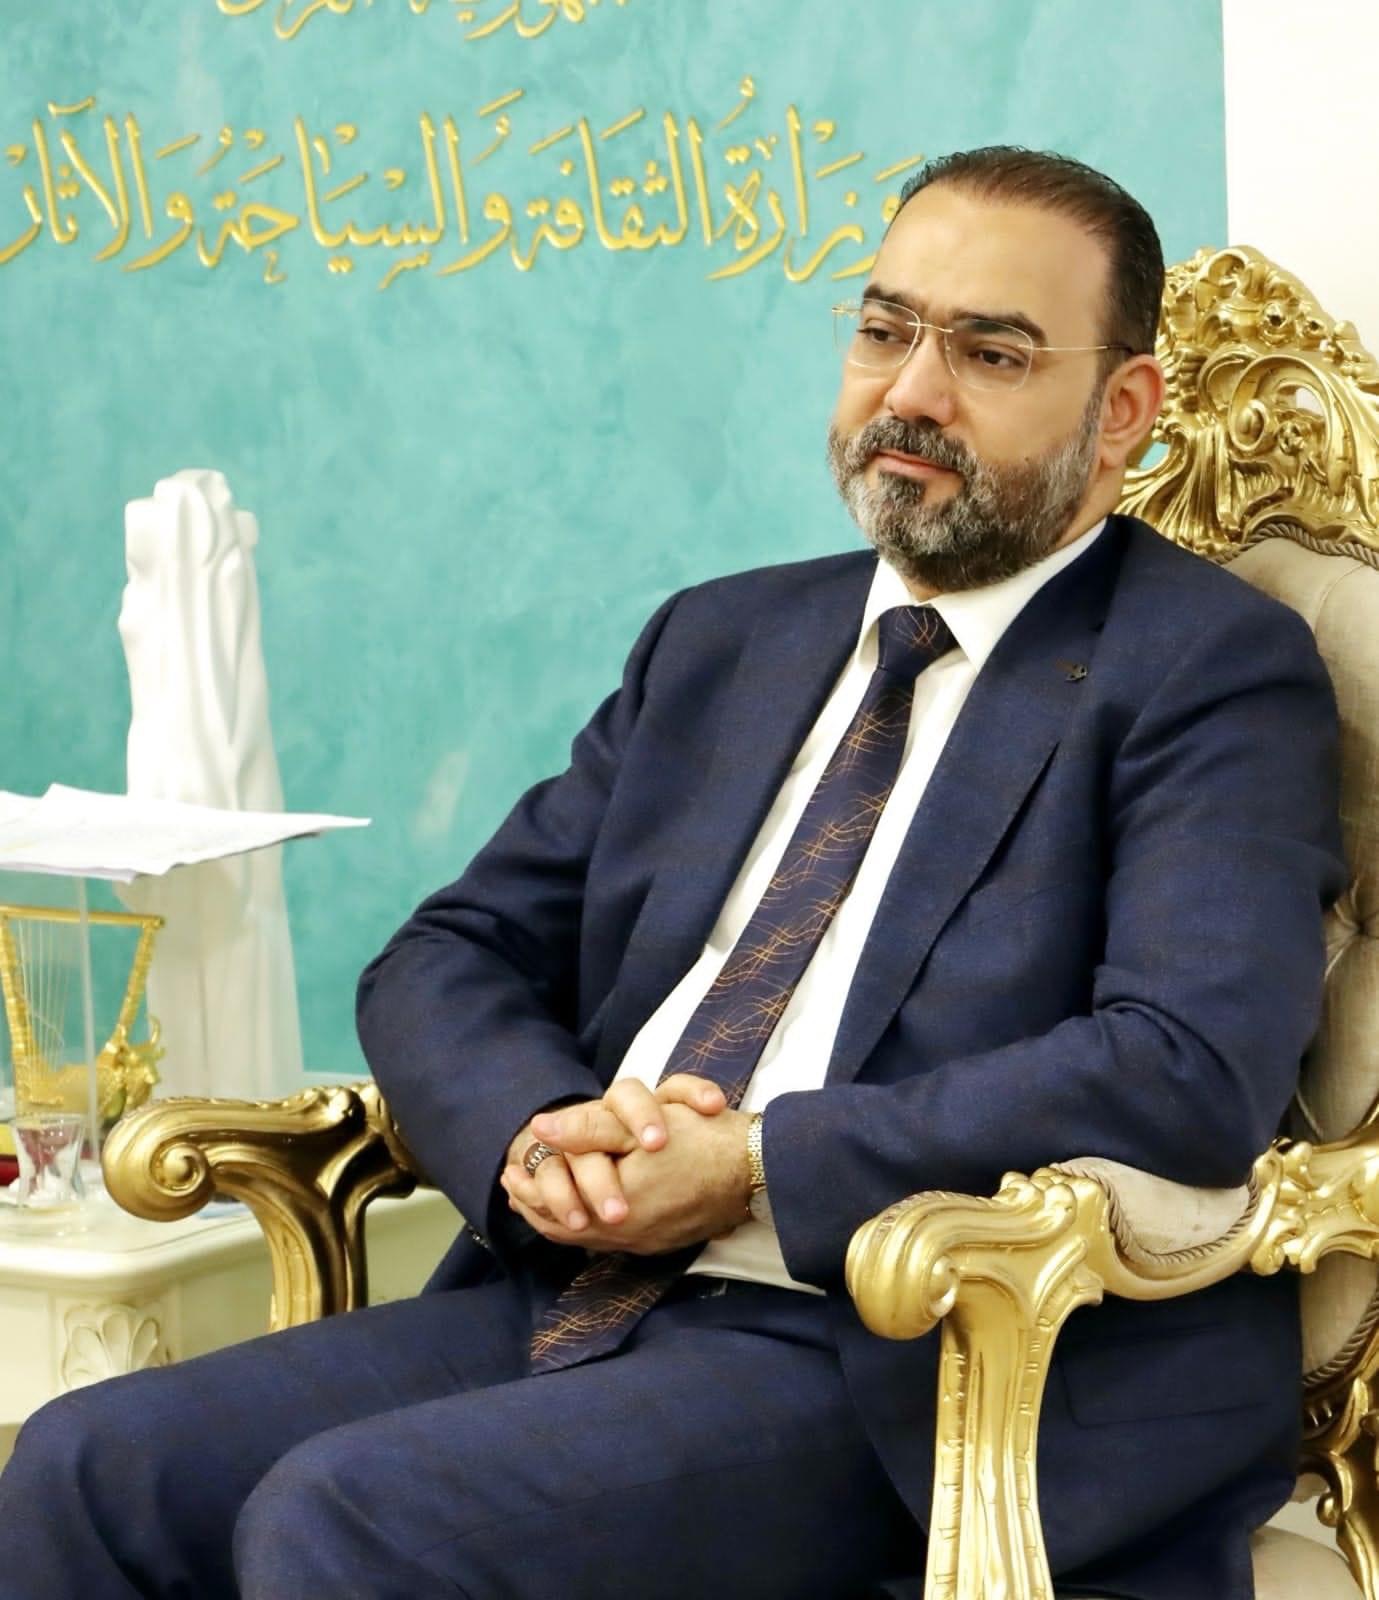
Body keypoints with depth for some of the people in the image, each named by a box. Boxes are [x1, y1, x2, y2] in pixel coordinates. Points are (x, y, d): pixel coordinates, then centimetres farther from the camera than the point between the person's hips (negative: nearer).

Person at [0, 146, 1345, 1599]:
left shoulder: (1212, 668, -1)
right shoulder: (719, 643, 20)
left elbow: (1193, 1071, -16)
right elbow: (445, 962, 16)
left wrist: (754, 1168, -17)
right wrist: (539, 1129, -7)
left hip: (902, 1365, -6)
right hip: (581, 1299, 7)